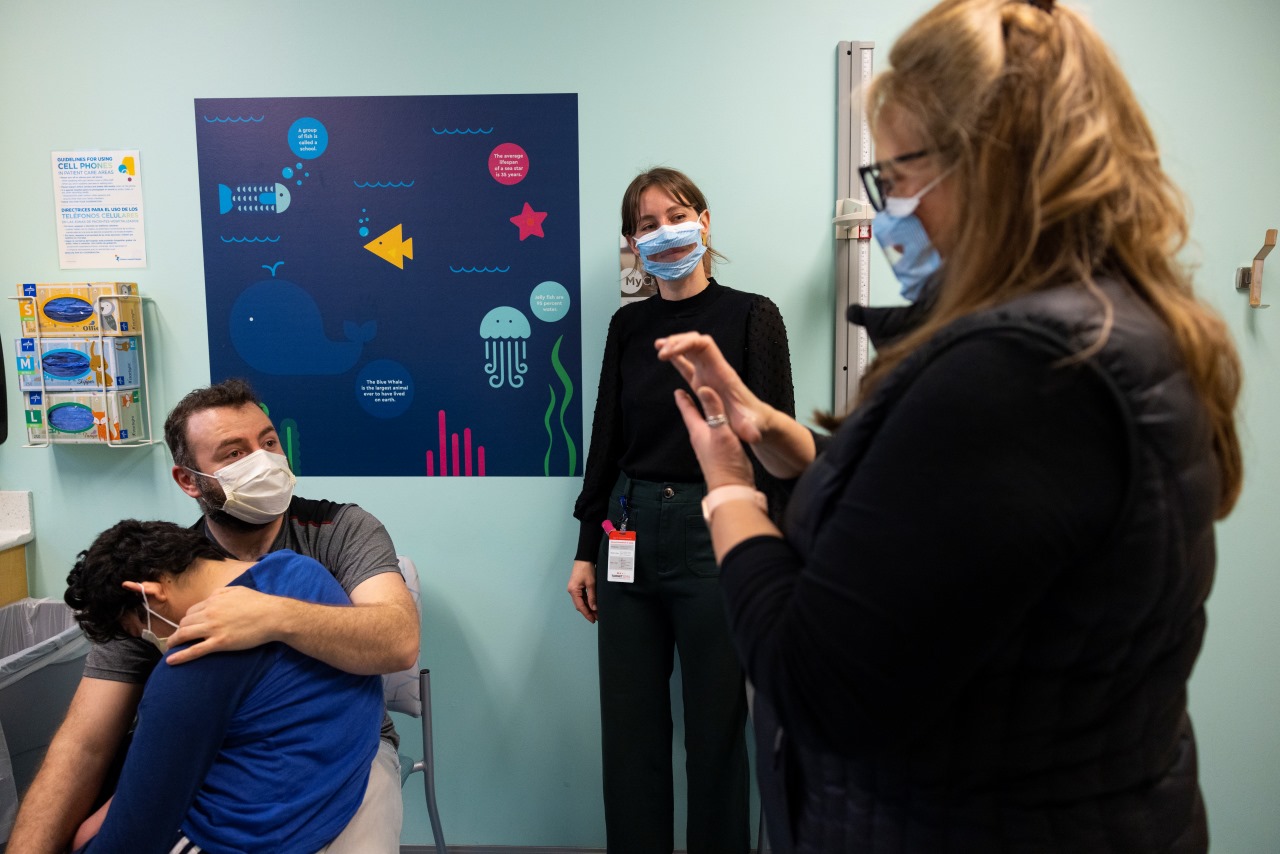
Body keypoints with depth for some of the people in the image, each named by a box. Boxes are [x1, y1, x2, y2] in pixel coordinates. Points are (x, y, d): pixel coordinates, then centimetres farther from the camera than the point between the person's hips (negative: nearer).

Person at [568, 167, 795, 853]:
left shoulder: (751, 317, -2)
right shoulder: (627, 325, 9)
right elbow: (606, 441, 11)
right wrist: (586, 551, 10)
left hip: (715, 536, -4)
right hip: (630, 536, 4)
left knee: (716, 728, 8)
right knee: (628, 726, 12)